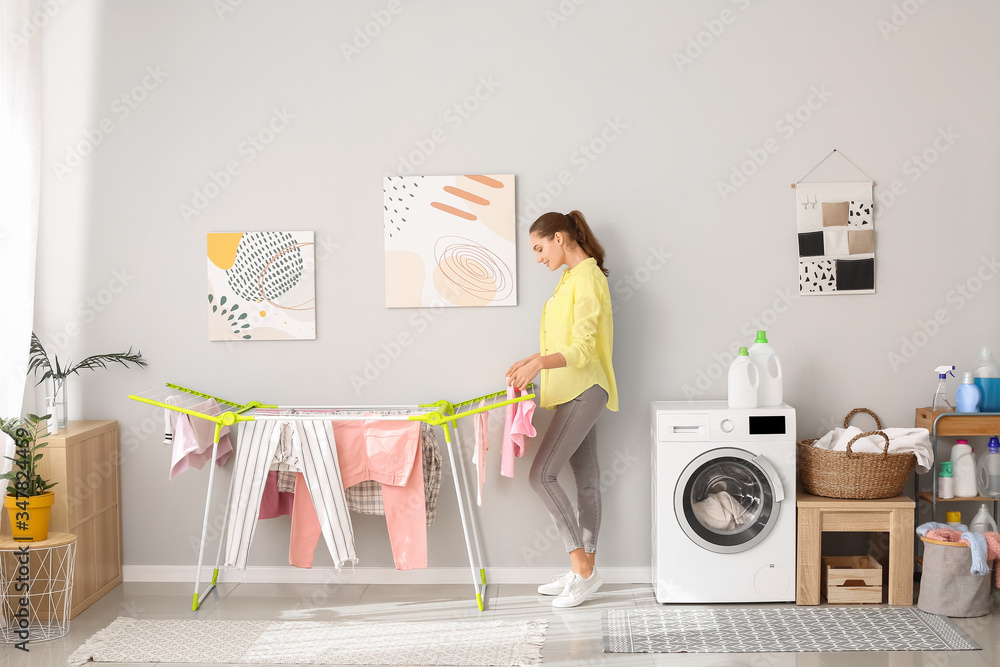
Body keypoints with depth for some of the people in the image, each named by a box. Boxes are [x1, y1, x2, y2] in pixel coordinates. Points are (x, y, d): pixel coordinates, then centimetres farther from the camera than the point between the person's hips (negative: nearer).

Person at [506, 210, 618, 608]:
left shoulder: (587, 277, -15)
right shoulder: (573, 276, 16)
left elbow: (582, 349, -22)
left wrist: (541, 363, -34)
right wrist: (534, 360, 15)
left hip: (583, 392, -10)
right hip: (577, 393, 10)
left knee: (541, 475, -12)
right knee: (586, 479, 11)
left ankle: (583, 569, -6)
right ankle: (584, 570, 17)